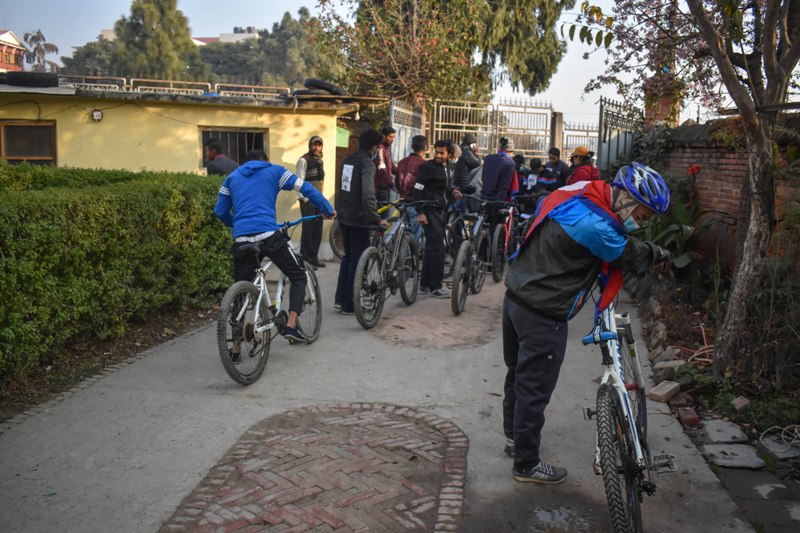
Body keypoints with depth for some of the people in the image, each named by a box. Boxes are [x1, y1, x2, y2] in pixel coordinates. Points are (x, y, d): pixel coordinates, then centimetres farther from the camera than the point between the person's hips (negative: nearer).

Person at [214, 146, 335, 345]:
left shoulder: (232, 177, 24)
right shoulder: (274, 171, 16)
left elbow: (220, 211, 21)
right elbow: (306, 188, 10)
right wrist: (328, 210, 19)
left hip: (241, 240, 3)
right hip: (269, 236, -3)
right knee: (299, 276, 15)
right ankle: (291, 326, -1)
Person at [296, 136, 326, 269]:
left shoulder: (319, 161, 16)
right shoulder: (304, 160, -8)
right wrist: (305, 199, -18)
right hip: (307, 201, -8)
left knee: (317, 231, 9)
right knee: (308, 230, -7)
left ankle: (314, 258, 18)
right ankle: (306, 259, 0)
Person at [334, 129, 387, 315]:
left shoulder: (347, 160, 9)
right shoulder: (367, 164, -17)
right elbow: (367, 196, -27)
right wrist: (377, 219, -20)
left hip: (344, 216, 8)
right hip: (358, 219, -8)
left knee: (348, 256, 19)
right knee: (357, 260, 2)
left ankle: (340, 299, 21)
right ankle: (349, 305, 7)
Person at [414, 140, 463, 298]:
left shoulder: (447, 169, 13)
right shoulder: (428, 167, -10)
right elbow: (417, 190, -13)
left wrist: (453, 192, 1)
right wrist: (420, 212, -20)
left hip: (440, 211, 8)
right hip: (429, 211, -8)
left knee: (431, 249, 12)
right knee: (438, 249, -10)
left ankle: (424, 285, 20)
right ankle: (435, 287, -3)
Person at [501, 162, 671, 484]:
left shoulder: (575, 193, 3)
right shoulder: (594, 225, -25)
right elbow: (630, 255, -10)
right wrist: (659, 254, 12)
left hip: (517, 295, 10)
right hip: (543, 314, -10)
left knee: (518, 374, 24)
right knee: (535, 388, 5)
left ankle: (514, 435, 44)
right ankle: (526, 464, 20)